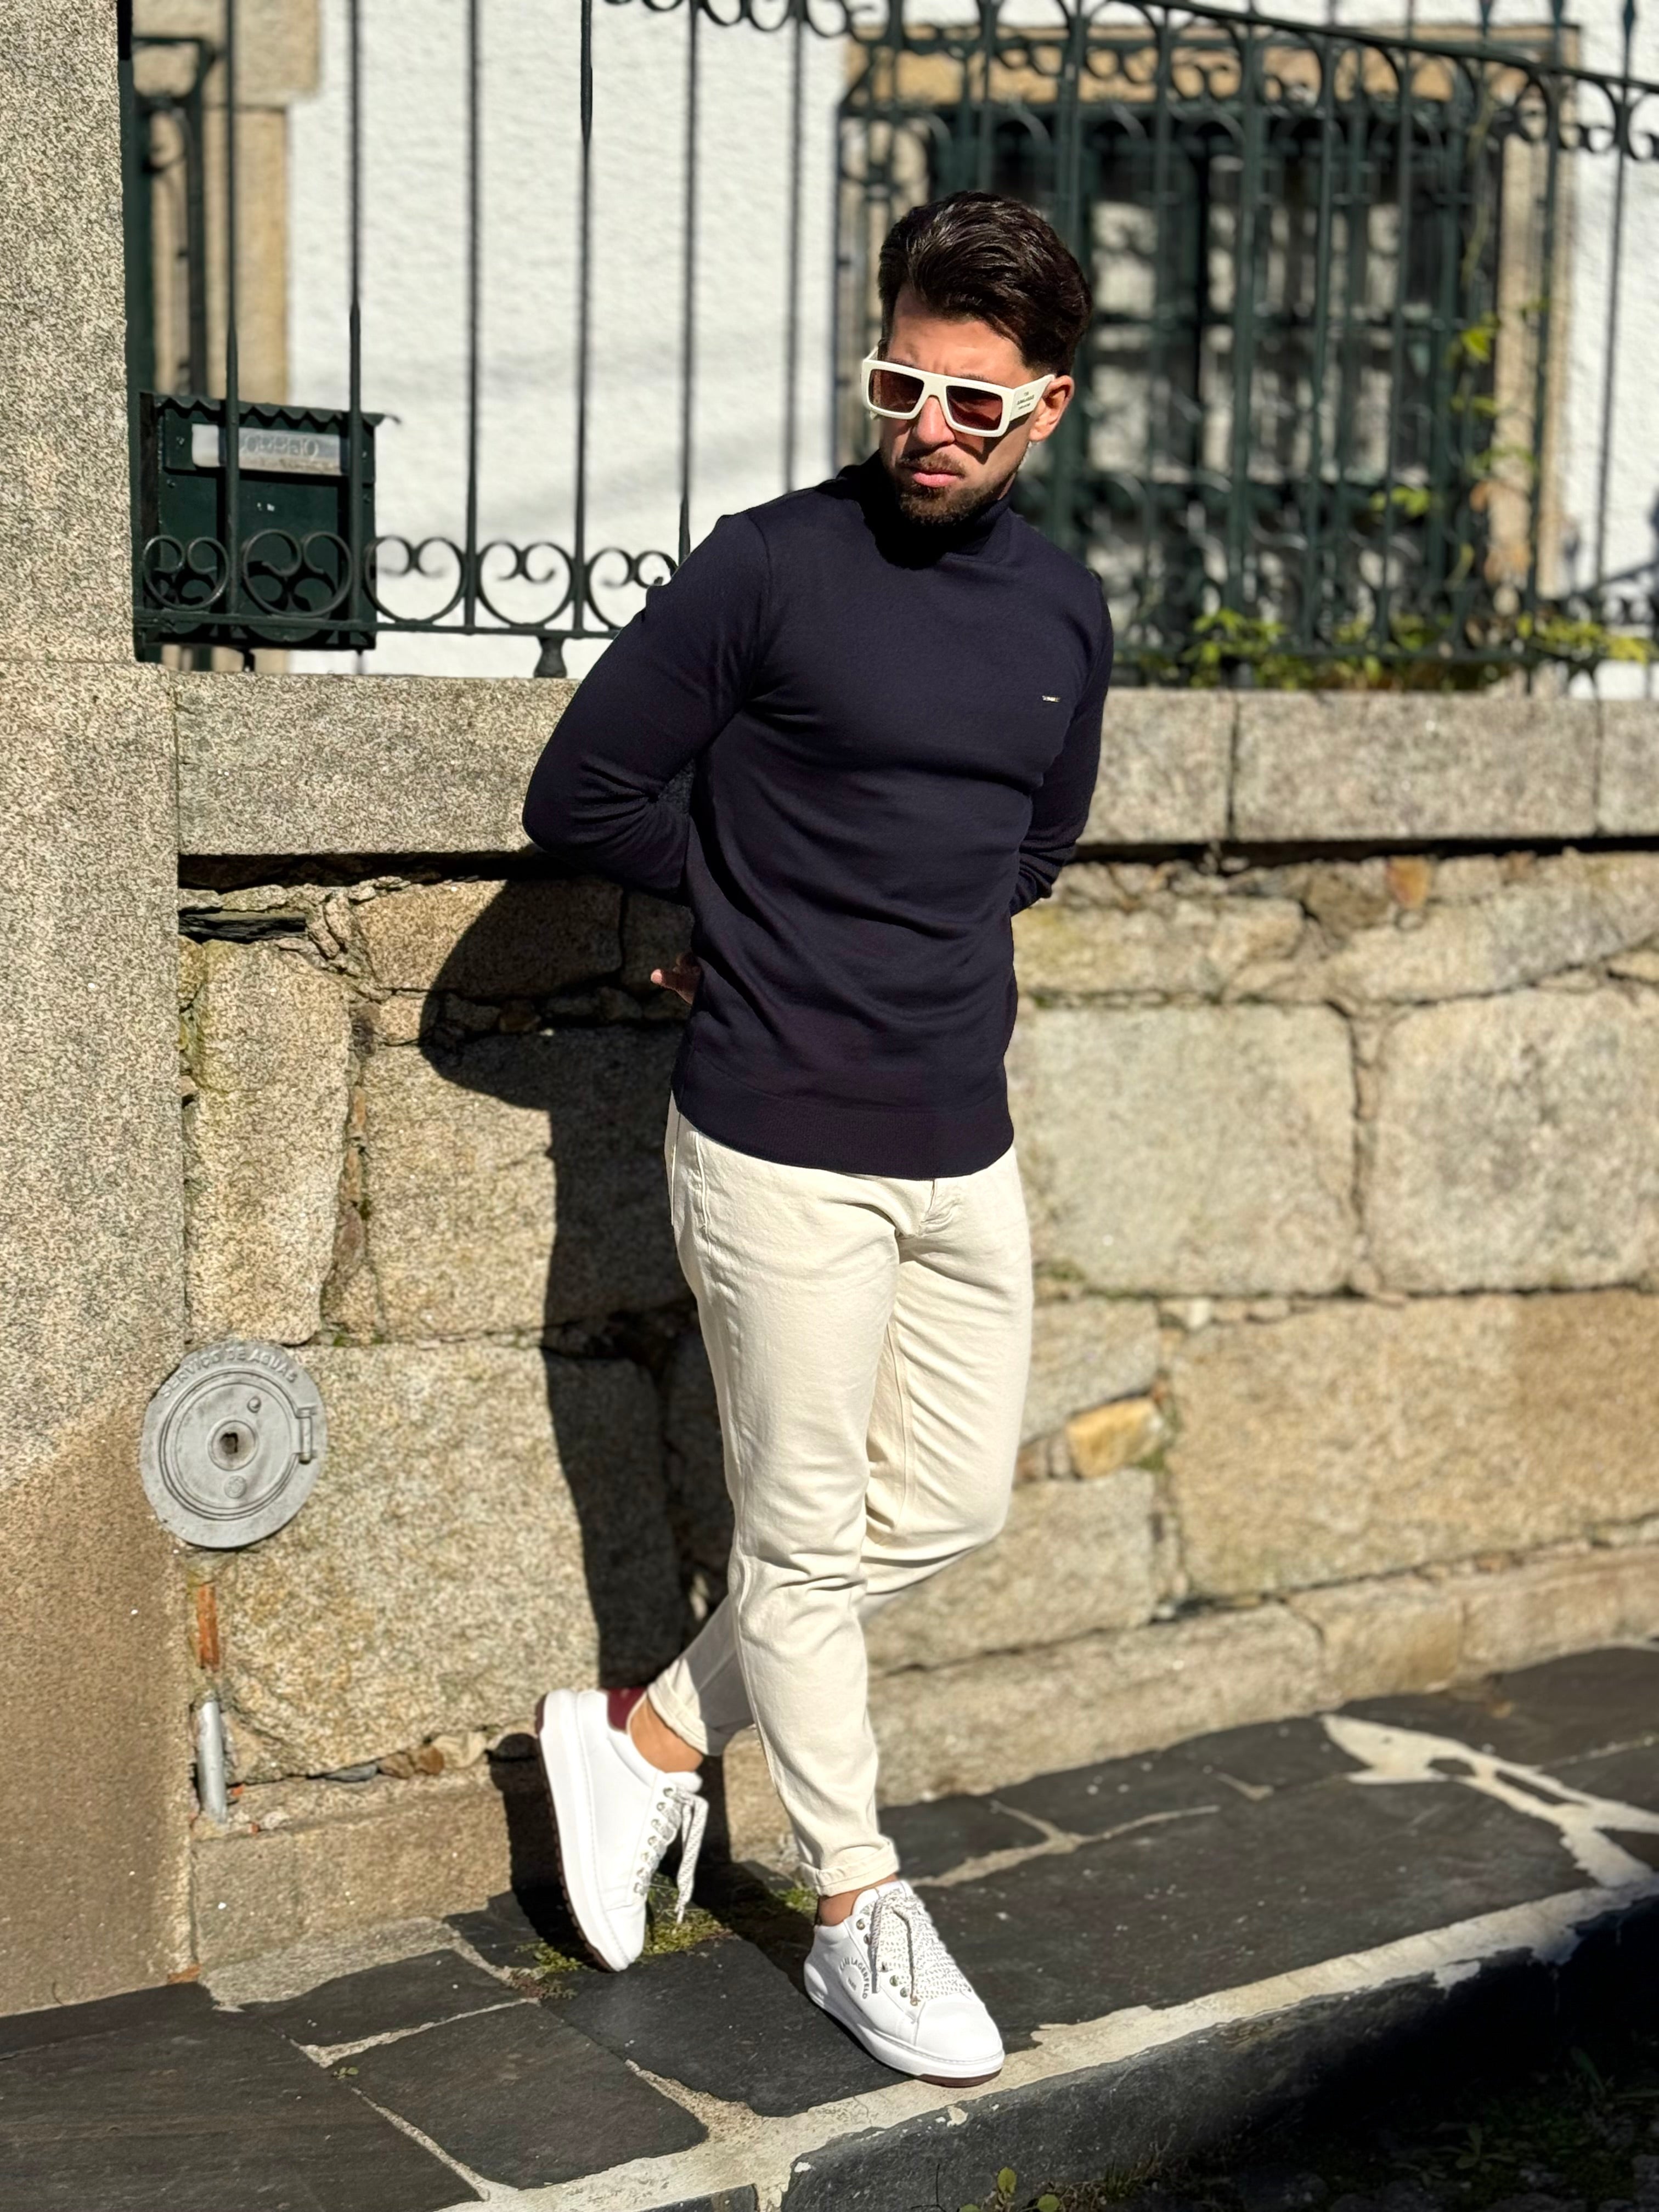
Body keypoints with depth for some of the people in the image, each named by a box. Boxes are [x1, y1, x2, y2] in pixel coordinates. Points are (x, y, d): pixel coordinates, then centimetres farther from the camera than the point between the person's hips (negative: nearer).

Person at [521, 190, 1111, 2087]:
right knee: (807, 1542, 6)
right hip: (783, 1151, -6)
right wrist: (757, 901, 4)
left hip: (963, 1147, 6)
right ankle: (858, 1916, 23)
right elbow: (579, 798, -7)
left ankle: (651, 1736, 30)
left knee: (947, 1509, 14)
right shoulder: (770, 568, -10)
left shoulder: (1063, 614, 7)